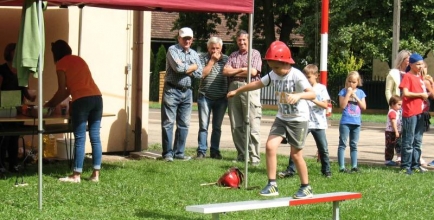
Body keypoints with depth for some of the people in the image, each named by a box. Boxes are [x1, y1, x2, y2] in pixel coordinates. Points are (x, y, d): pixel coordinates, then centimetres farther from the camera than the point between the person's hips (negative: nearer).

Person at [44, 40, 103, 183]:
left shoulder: (61, 63, 5)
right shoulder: (79, 59, 26)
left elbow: (62, 90, 1)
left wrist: (50, 104, 17)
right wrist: (55, 103, 32)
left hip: (82, 100, -7)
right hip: (97, 97, 7)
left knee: (80, 139, -3)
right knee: (95, 137, 6)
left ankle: (76, 175, 0)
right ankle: (96, 174, 7)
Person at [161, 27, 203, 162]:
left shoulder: (194, 54, 14)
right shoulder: (172, 50, -3)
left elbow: (199, 74, 4)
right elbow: (178, 67, -19)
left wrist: (185, 69, -9)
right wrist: (193, 67, -4)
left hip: (187, 91, 6)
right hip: (172, 90, -6)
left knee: (184, 124, 7)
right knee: (168, 123, -5)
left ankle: (179, 152, 14)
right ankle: (168, 153, -2)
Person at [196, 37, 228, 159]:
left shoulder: (226, 59, 5)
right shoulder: (203, 58, 1)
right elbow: (202, 74, -12)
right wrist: (212, 61, -10)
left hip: (221, 98, 2)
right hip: (205, 97, -2)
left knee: (217, 127, 9)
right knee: (203, 126, -4)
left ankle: (215, 151, 16)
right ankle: (201, 151, -1)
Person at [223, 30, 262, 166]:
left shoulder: (255, 54, 6)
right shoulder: (233, 55, 19)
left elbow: (253, 72, -8)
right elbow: (225, 71, 6)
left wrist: (234, 72, 1)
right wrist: (242, 69, -3)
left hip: (250, 88, -5)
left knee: (253, 126, -8)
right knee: (236, 126, 5)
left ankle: (254, 157, -7)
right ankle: (241, 155, 12)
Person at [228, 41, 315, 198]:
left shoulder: (296, 75, -21)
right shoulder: (273, 75, -2)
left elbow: (312, 94, -30)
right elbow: (257, 84, 12)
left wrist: (299, 95, -50)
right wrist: (237, 91, 20)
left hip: (298, 119, -6)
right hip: (281, 117, 6)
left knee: (296, 154, 0)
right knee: (270, 146, -9)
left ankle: (306, 188, 17)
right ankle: (272, 185, -3)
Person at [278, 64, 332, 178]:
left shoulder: (321, 88, 0)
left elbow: (325, 105, -7)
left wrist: (313, 100, -18)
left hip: (318, 124, -1)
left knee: (323, 149, 8)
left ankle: (326, 171, 22)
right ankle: (290, 170, -6)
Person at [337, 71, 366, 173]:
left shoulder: (360, 92, 8)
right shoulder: (343, 91, -2)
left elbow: (364, 107, 2)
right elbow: (342, 105, -12)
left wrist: (356, 97, -8)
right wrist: (348, 93, -13)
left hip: (356, 122, 4)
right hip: (345, 122, -4)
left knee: (354, 145, 10)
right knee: (343, 144, -3)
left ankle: (354, 166, 15)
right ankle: (342, 167, -4)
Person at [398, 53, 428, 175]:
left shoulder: (420, 77, 16)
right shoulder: (407, 76, -8)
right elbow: (405, 93, -18)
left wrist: (425, 96, 5)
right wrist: (421, 94, -12)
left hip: (420, 112, 8)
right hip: (410, 113, -8)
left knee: (418, 141, 10)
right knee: (408, 141, -4)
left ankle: (415, 165, 16)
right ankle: (405, 166, 0)